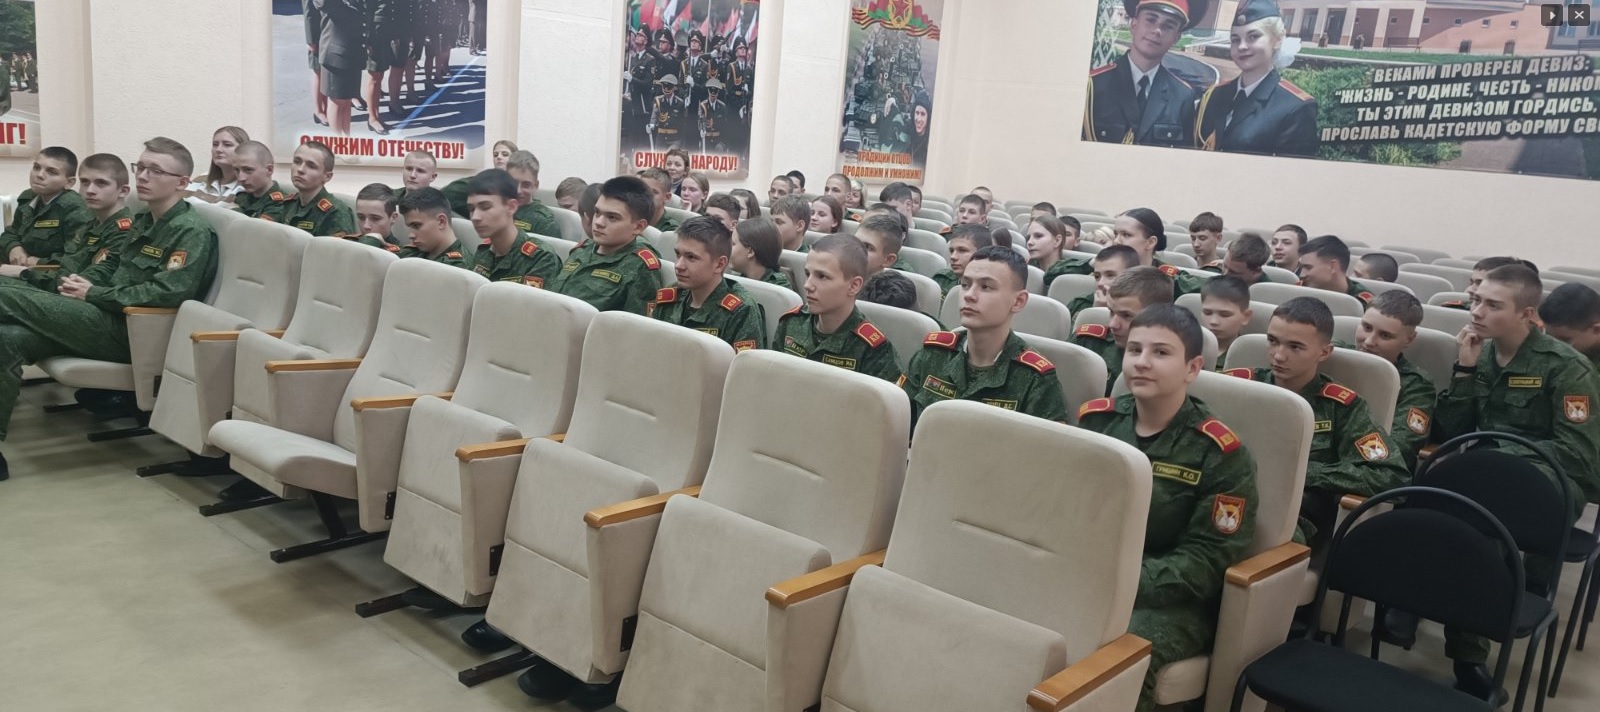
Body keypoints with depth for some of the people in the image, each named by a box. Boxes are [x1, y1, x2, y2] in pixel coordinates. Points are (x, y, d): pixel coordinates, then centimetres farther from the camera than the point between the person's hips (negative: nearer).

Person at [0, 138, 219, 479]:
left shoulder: (192, 231, -11)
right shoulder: (145, 220, 18)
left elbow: (168, 293, -23)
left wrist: (94, 294, -15)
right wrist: (84, 280, 4)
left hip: (131, 333, -8)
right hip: (109, 318, 8)